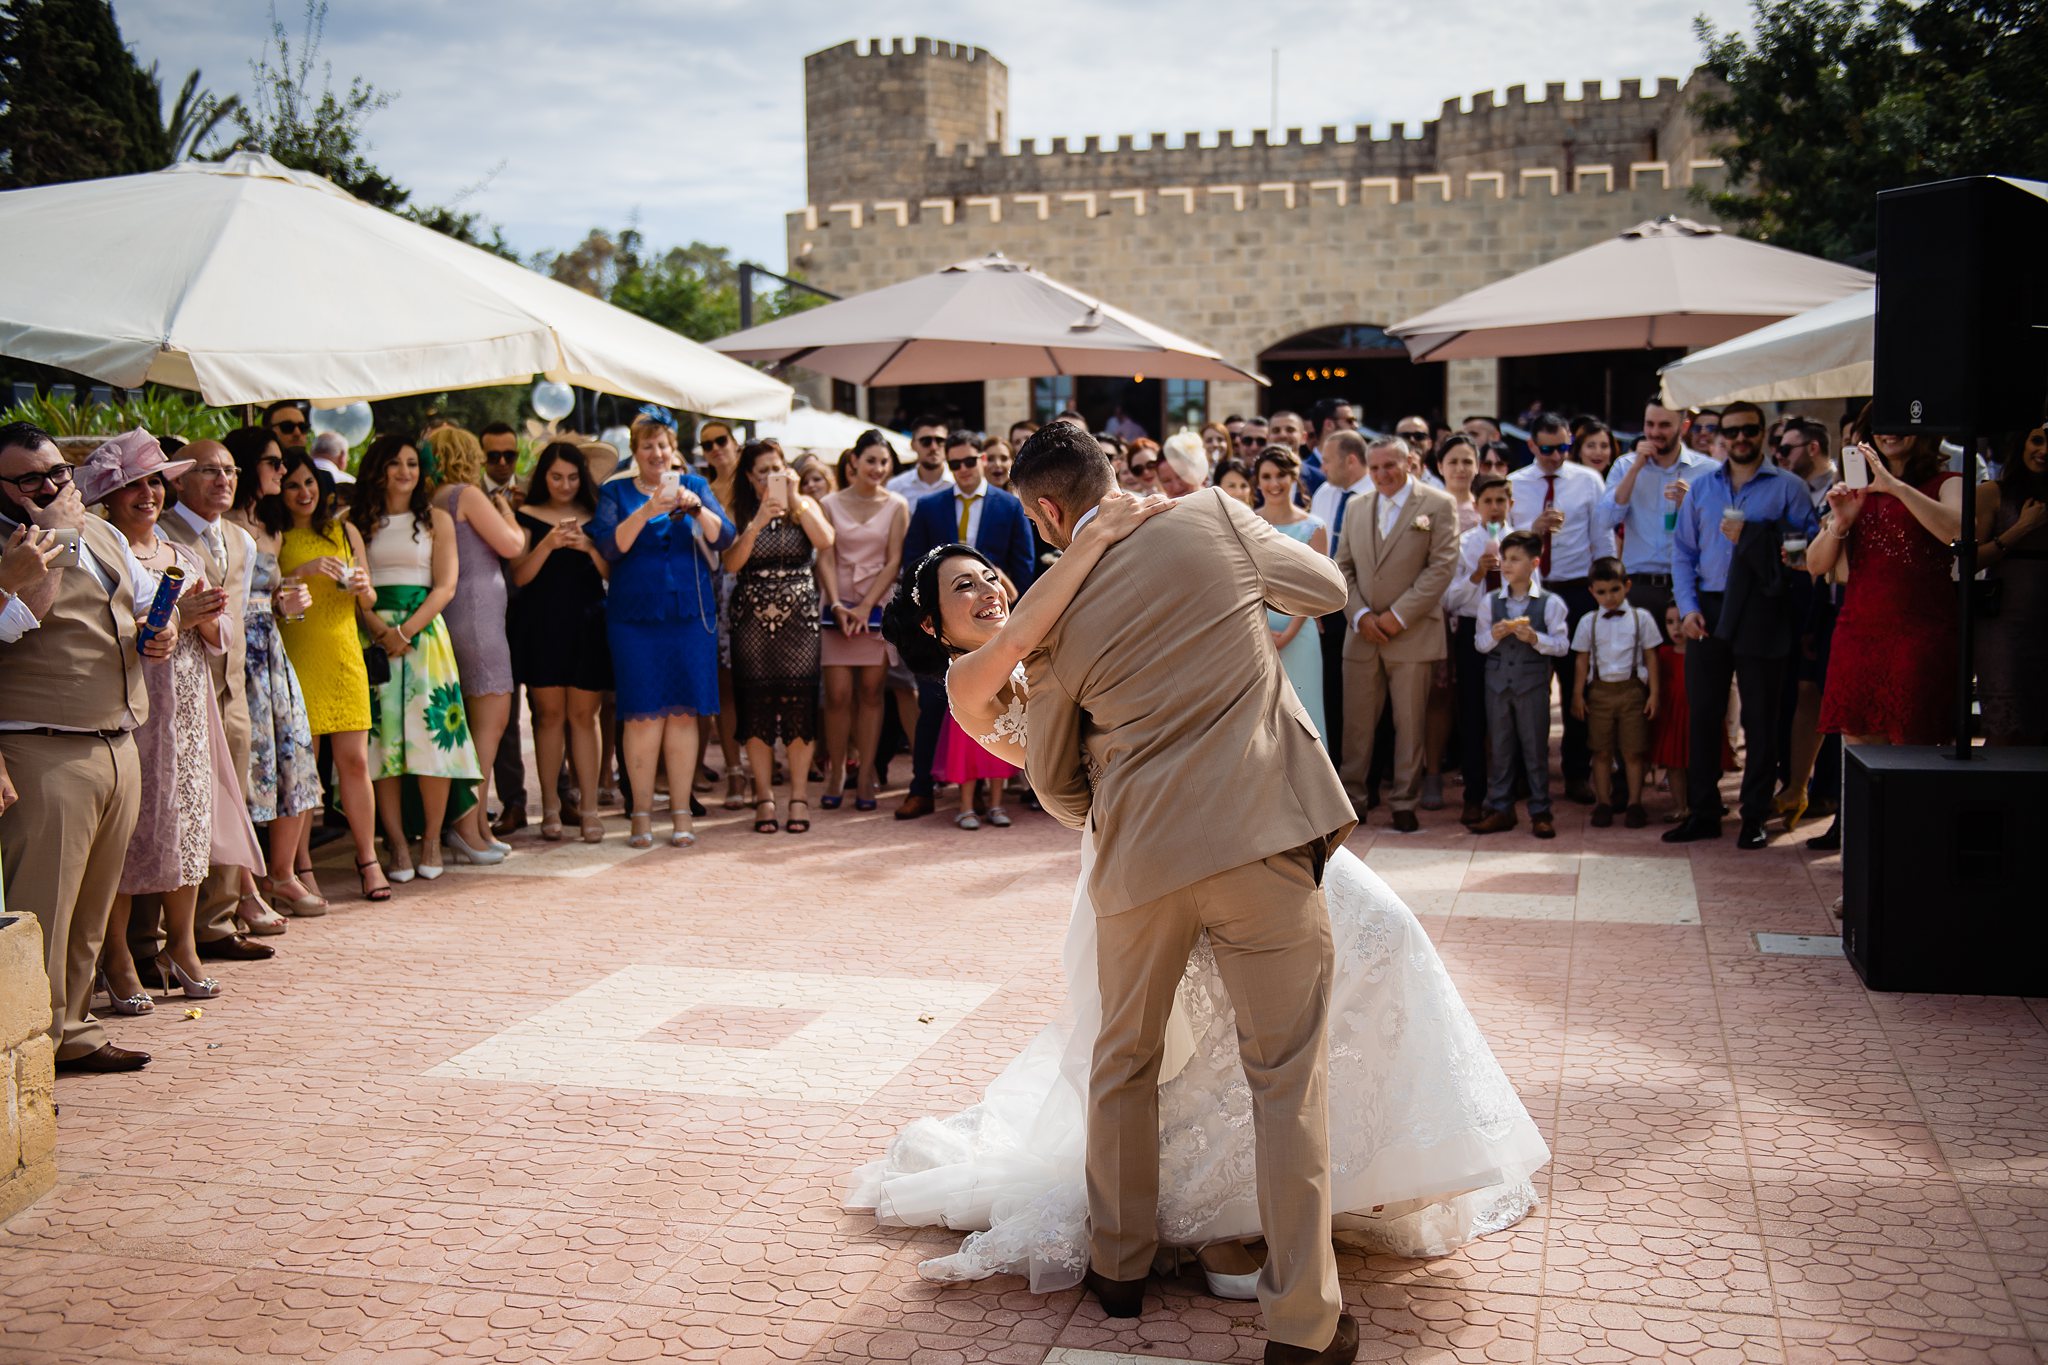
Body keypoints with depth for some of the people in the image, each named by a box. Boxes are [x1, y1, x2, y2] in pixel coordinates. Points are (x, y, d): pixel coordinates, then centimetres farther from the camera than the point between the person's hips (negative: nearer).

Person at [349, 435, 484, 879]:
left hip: (424, 631, 0)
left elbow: (445, 587, 3)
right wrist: (380, 629, -13)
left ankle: (432, 840, 0)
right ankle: (397, 843, -1)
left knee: (432, 731, -8)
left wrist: (406, 630, -10)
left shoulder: (436, 520, 11)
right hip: (372, 634, 0)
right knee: (382, 735, -4)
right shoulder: (357, 522, 10)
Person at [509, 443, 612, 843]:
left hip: (586, 625, 1)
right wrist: (548, 544, -19)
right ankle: (550, 805, 7)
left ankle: (589, 806, -1)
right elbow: (519, 576, -4)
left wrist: (589, 547, -15)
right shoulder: (527, 517, 5)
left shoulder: (594, 517, 10)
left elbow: (612, 573, 3)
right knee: (549, 714, -1)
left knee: (583, 715, -1)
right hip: (541, 625, -1)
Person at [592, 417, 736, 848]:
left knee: (683, 712, 0)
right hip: (635, 615, -1)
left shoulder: (695, 486, 11)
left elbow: (723, 537, -1)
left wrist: (696, 509, -19)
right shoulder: (616, 493, 8)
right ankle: (642, 812, 2)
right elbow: (609, 546, -8)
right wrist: (648, 510, -20)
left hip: (691, 614, 1)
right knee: (643, 714, -5)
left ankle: (681, 811, 5)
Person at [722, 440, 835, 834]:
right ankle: (764, 798, 6)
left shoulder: (805, 506, 9)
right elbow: (731, 563, -9)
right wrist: (758, 522, -19)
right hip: (752, 619, 0)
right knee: (756, 705, -1)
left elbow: (825, 542, -10)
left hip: (799, 616, 0)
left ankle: (799, 796, 4)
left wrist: (794, 501, -13)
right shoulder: (739, 512, 6)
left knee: (799, 703, -4)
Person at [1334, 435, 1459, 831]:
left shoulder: (1437, 505, -2)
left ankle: (1404, 805, 11)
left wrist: (1398, 615, -12)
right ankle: (1353, 798, 16)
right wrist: (1360, 615, -5)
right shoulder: (1358, 510, 13)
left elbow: (1441, 567, -8)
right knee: (1356, 723, 6)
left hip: (1412, 635, -4)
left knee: (1409, 724, 2)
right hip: (1362, 635, 4)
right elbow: (1343, 568, 12)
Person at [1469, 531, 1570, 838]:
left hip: (1533, 683, -3)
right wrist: (1494, 634, -12)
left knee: (1536, 748, 2)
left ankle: (1540, 812, 10)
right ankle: (1499, 809, 15)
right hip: (1497, 682, 3)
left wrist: (1535, 638, -21)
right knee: (1498, 747, 7)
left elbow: (1562, 645, -6)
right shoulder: (1491, 601, 5)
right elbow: (1479, 643, 8)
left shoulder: (1550, 602, -5)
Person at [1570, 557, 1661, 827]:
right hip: (1599, 691, 1)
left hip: (1632, 689, -1)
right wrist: (1578, 694, 3)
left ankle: (1634, 803, 11)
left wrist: (1653, 693, 0)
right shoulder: (1588, 622, 5)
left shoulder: (1641, 618, 2)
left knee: (1633, 751, 2)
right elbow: (1582, 660, 7)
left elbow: (1650, 657, 4)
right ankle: (1603, 803, 13)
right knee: (1602, 751, 5)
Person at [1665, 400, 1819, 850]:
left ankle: (1755, 817, 10)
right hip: (1708, 613, 3)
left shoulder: (1787, 487, 3)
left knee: (1760, 719, 2)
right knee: (1703, 714, 6)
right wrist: (1687, 606, -1)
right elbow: (1682, 551, 10)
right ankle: (1702, 812, 15)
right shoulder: (1701, 487, 13)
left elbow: (1808, 543, -6)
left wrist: (1753, 536, -14)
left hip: (1762, 614, -3)